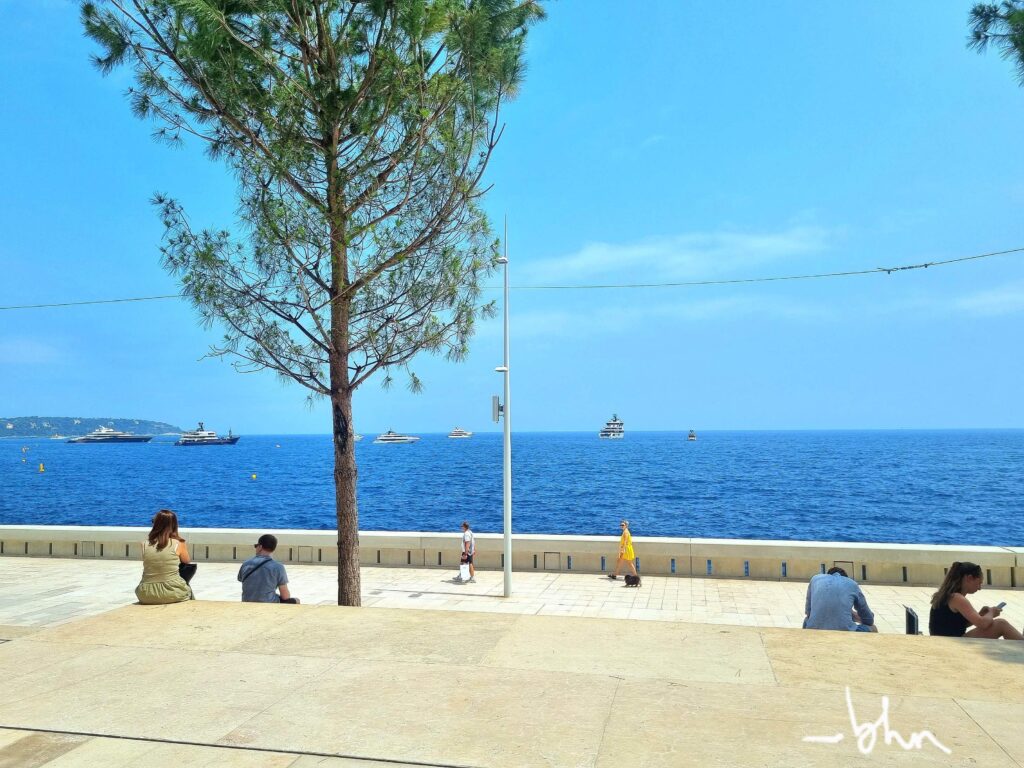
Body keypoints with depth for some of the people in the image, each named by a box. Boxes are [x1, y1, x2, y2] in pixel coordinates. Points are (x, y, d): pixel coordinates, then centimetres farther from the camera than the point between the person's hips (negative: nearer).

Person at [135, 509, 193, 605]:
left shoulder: (145, 544, -2)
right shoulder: (178, 544, -8)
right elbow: (187, 561, 9)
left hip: (146, 597, 2)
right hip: (173, 595, -2)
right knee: (188, 590, 32)